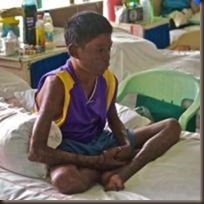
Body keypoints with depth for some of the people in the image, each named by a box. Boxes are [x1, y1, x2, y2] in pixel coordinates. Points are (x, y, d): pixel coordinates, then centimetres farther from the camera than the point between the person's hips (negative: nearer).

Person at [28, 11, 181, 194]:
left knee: (172, 127, -1)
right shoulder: (56, 84, -24)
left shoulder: (109, 80, -5)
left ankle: (120, 173, -24)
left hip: (102, 141, 7)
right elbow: (35, 151, -27)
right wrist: (95, 161, -24)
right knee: (64, 180, -43)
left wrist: (127, 145, -8)